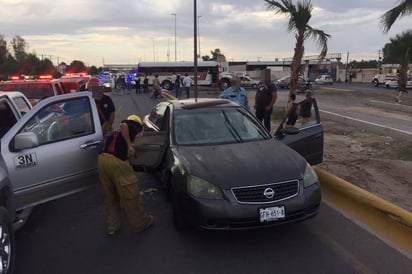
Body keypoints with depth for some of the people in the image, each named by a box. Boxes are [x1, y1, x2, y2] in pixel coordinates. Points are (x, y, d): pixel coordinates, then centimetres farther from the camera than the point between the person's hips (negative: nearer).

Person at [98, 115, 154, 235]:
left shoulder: (117, 132, 32)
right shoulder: (132, 128, 9)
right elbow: (123, 125, -14)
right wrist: (130, 145, -11)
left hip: (101, 159, 8)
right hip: (117, 161, -7)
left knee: (109, 196, 20)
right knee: (130, 194, 8)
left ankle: (112, 227, 27)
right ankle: (140, 223, 22)